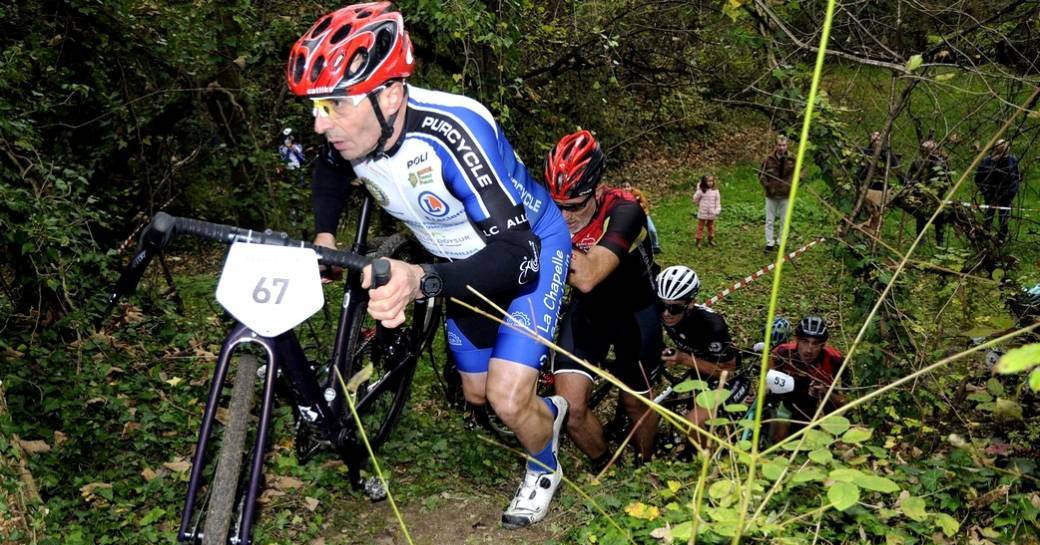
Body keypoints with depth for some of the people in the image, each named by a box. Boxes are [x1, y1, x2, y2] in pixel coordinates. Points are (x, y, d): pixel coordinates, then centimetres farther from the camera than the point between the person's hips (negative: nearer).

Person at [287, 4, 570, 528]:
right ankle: (548, 411, 49)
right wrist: (323, 236, -7)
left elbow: (518, 259, -45)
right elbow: (331, 169, 8)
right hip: (466, 262, 6)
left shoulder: (450, 131, -40)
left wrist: (420, 281, -59)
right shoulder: (350, 132, -21)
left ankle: (544, 468, 19)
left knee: (507, 398, -15)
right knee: (476, 392, 16)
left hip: (530, 248, -6)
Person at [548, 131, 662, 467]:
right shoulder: (553, 212, -19)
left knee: (635, 402, 15)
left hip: (634, 312, -3)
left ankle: (645, 467, 47)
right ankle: (605, 468, 21)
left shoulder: (624, 211, -33)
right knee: (570, 408, -10)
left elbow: (587, 277, -46)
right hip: (587, 309, 3)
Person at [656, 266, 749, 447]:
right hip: (699, 376, 7)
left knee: (692, 424, -22)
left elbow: (728, 371, -25)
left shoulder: (712, 325, -36)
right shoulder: (665, 315, -19)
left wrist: (685, 360, -33)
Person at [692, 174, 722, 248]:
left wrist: (718, 210, -7)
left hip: (711, 213, 3)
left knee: (711, 226, 18)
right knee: (700, 227, 6)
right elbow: (695, 199, 0)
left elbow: (718, 201, 0)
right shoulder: (701, 191, -15)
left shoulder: (715, 191, -5)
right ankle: (698, 241, 13)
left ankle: (710, 240, 33)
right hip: (702, 213, -3)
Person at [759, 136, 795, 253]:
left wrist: (792, 185, -4)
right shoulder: (769, 159, -8)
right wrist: (766, 185, -9)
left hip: (785, 196, 1)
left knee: (784, 221, 9)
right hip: (771, 195, 0)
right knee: (769, 220, 5)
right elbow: (761, 174, 3)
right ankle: (770, 244, 13)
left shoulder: (791, 160, -7)